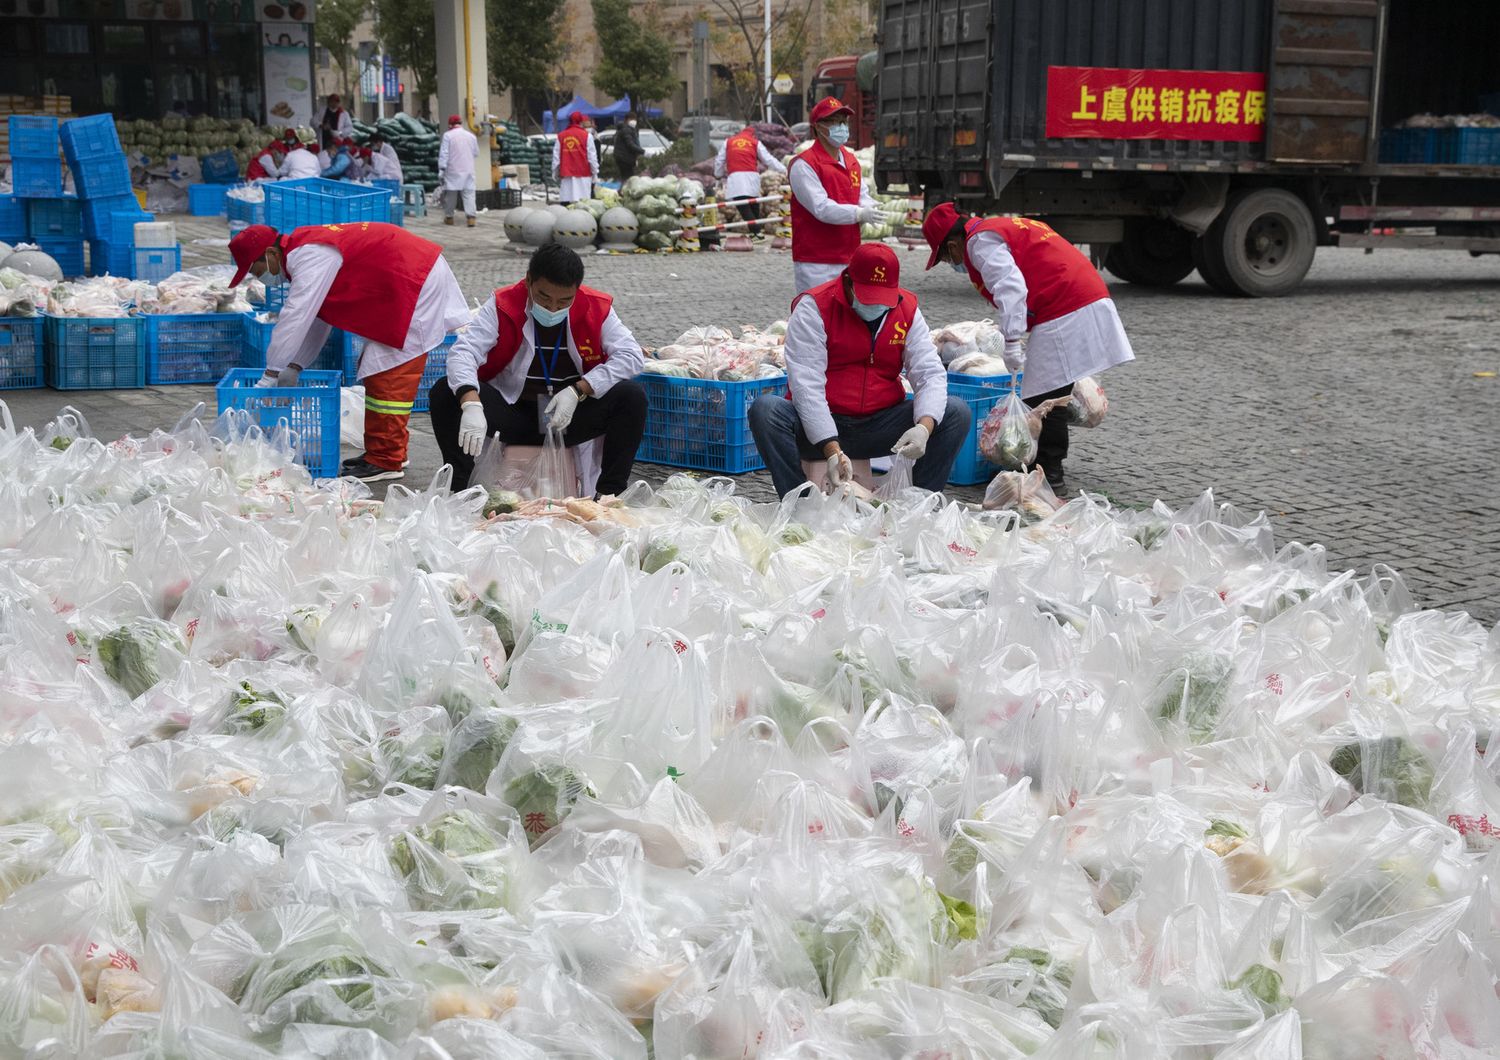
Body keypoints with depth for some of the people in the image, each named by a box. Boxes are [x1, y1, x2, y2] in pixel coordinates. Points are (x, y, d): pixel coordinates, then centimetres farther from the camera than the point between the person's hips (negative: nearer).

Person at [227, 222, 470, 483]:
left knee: (389, 375, -9)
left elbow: (295, 318, -24)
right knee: (374, 368, 16)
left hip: (416, 282, -11)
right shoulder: (305, 249, 12)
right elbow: (313, 318, 18)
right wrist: (295, 367, 14)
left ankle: (385, 461, -4)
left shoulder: (310, 256, -21)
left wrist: (270, 376, -19)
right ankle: (388, 451, 23)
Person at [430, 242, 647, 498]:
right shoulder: (503, 306, -12)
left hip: (573, 417, 1)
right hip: (513, 412, 0)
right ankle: (458, 489, -13)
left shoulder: (597, 309, -9)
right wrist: (471, 405, -43)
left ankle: (609, 493, -17)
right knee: (444, 394, -23)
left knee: (633, 395, -25)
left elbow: (631, 356, -13)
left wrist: (578, 390, -24)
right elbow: (463, 352, -24)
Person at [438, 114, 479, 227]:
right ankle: (471, 217, -13)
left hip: (453, 170, -2)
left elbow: (444, 153, -9)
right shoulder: (471, 136, 6)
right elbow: (476, 153, 15)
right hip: (468, 170, 2)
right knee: (469, 193, -1)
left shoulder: (448, 135, -6)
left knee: (450, 193, 8)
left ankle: (449, 217, 17)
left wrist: (441, 168, -7)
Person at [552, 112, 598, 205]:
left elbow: (556, 157, 8)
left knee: (565, 202, 2)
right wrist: (595, 173, 6)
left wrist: (556, 173, 16)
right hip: (583, 175, -3)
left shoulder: (561, 136, 6)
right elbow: (592, 157, -2)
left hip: (566, 176, 3)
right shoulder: (586, 135, -2)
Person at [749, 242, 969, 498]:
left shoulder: (907, 310, 2)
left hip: (880, 424, 3)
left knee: (957, 412, -15)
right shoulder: (814, 307, -10)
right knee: (765, 408, -32)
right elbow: (806, 384, -19)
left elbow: (931, 374, -4)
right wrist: (832, 451, -30)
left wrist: (924, 427, -27)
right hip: (820, 428, -3)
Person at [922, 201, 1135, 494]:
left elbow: (1010, 286, -19)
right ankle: (1049, 468, 20)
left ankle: (1051, 476, -2)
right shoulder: (1001, 227, 26)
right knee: (1054, 395, 14)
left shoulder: (980, 241, -5)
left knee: (1046, 395, -5)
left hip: (1064, 312, -10)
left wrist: (1011, 341, -18)